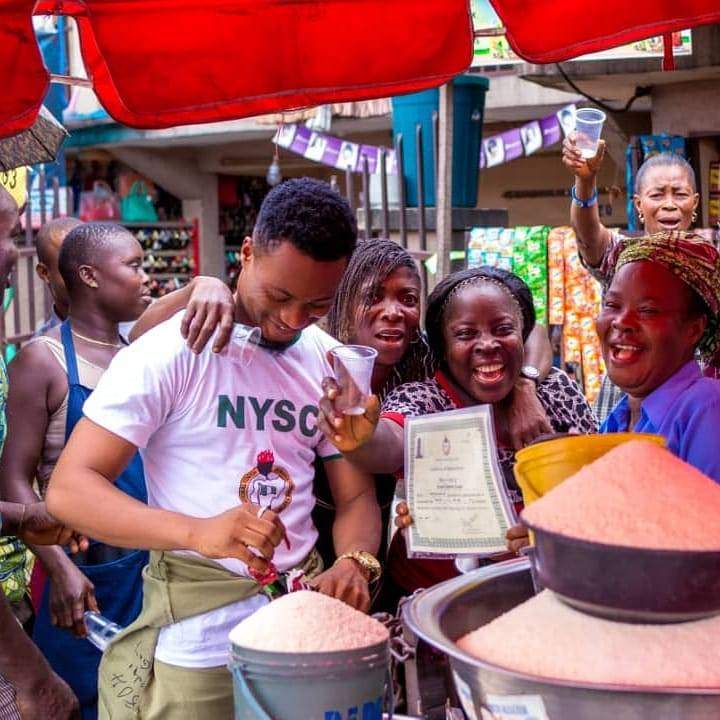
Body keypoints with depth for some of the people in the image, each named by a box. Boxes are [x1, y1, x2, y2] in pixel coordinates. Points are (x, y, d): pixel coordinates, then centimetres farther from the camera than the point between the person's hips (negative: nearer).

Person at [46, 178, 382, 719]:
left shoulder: (332, 365, 3)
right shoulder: (171, 352, -13)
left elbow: (356, 495, 7)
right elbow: (69, 490, -18)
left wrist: (353, 562, -16)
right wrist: (198, 533, -34)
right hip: (198, 641, -5)